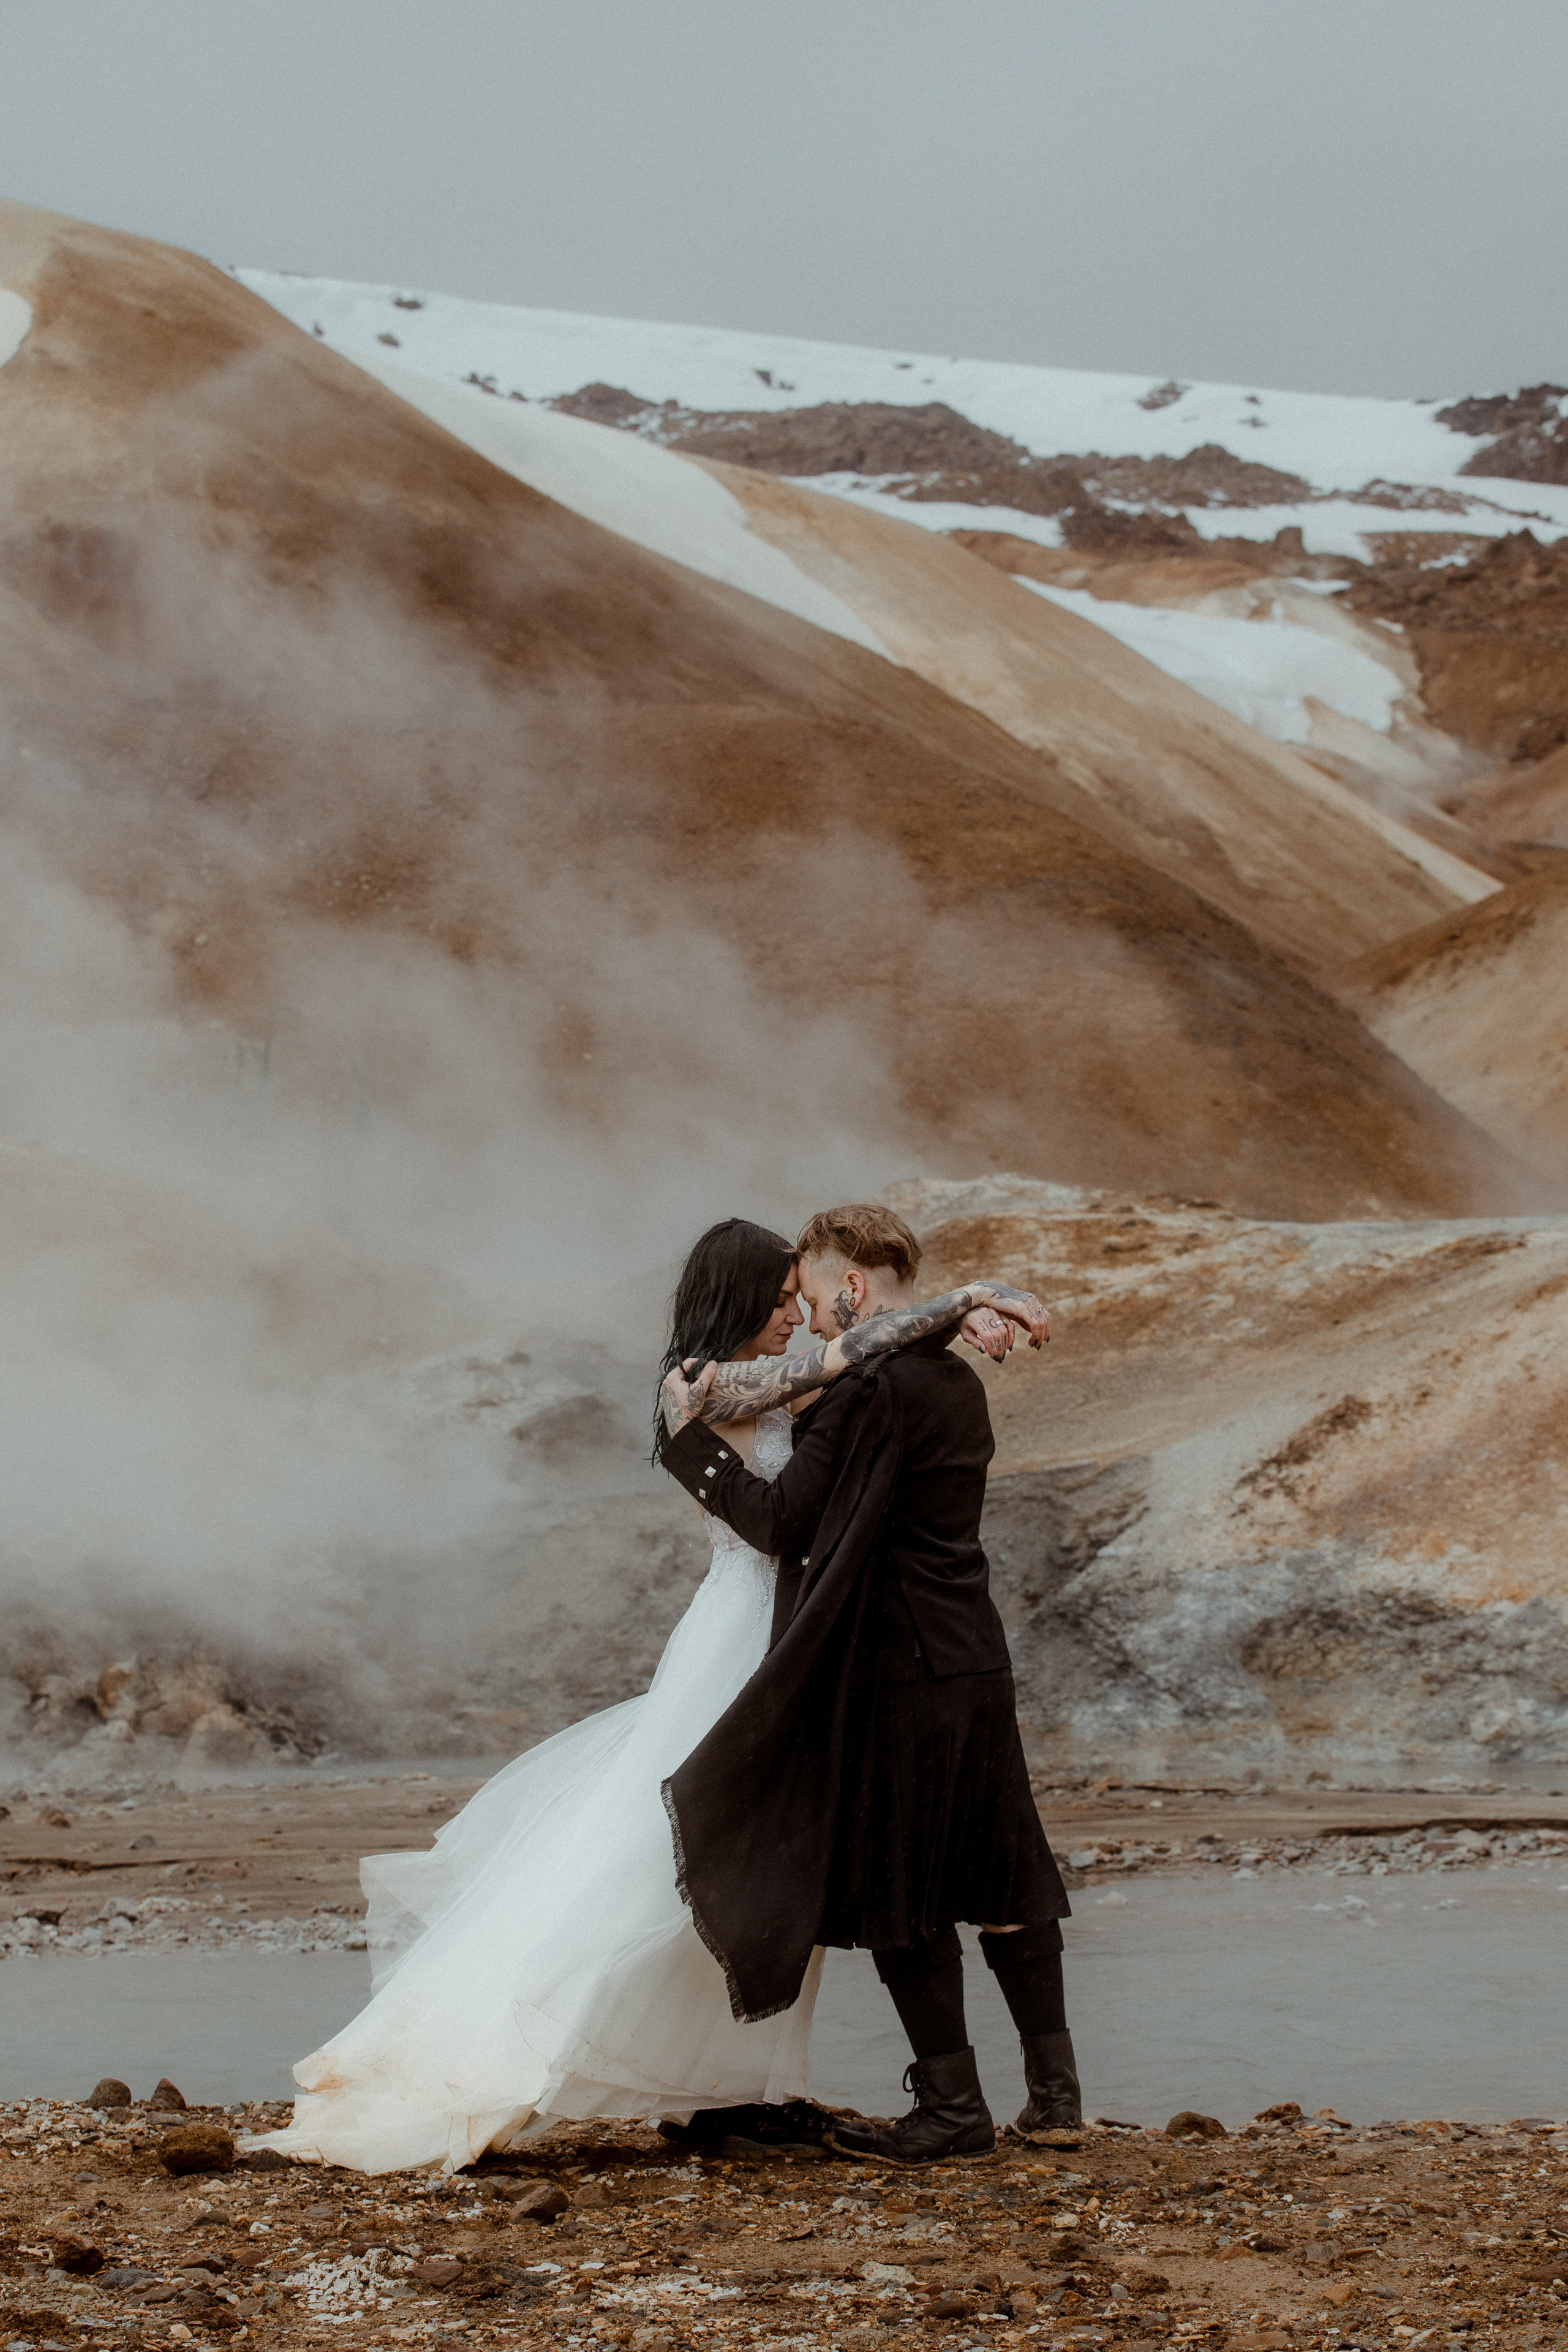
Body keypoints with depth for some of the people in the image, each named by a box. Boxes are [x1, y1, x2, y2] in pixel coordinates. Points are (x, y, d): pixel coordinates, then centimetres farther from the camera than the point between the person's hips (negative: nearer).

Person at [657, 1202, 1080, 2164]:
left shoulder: (869, 1390, -16)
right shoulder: (958, 1383, 11)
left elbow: (781, 1521, -14)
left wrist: (692, 1436, -4)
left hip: (895, 1670, -8)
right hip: (976, 1661, 8)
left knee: (900, 1896, 2)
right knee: (994, 1877, 15)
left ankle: (955, 2104, 6)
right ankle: (1054, 2082, 20)